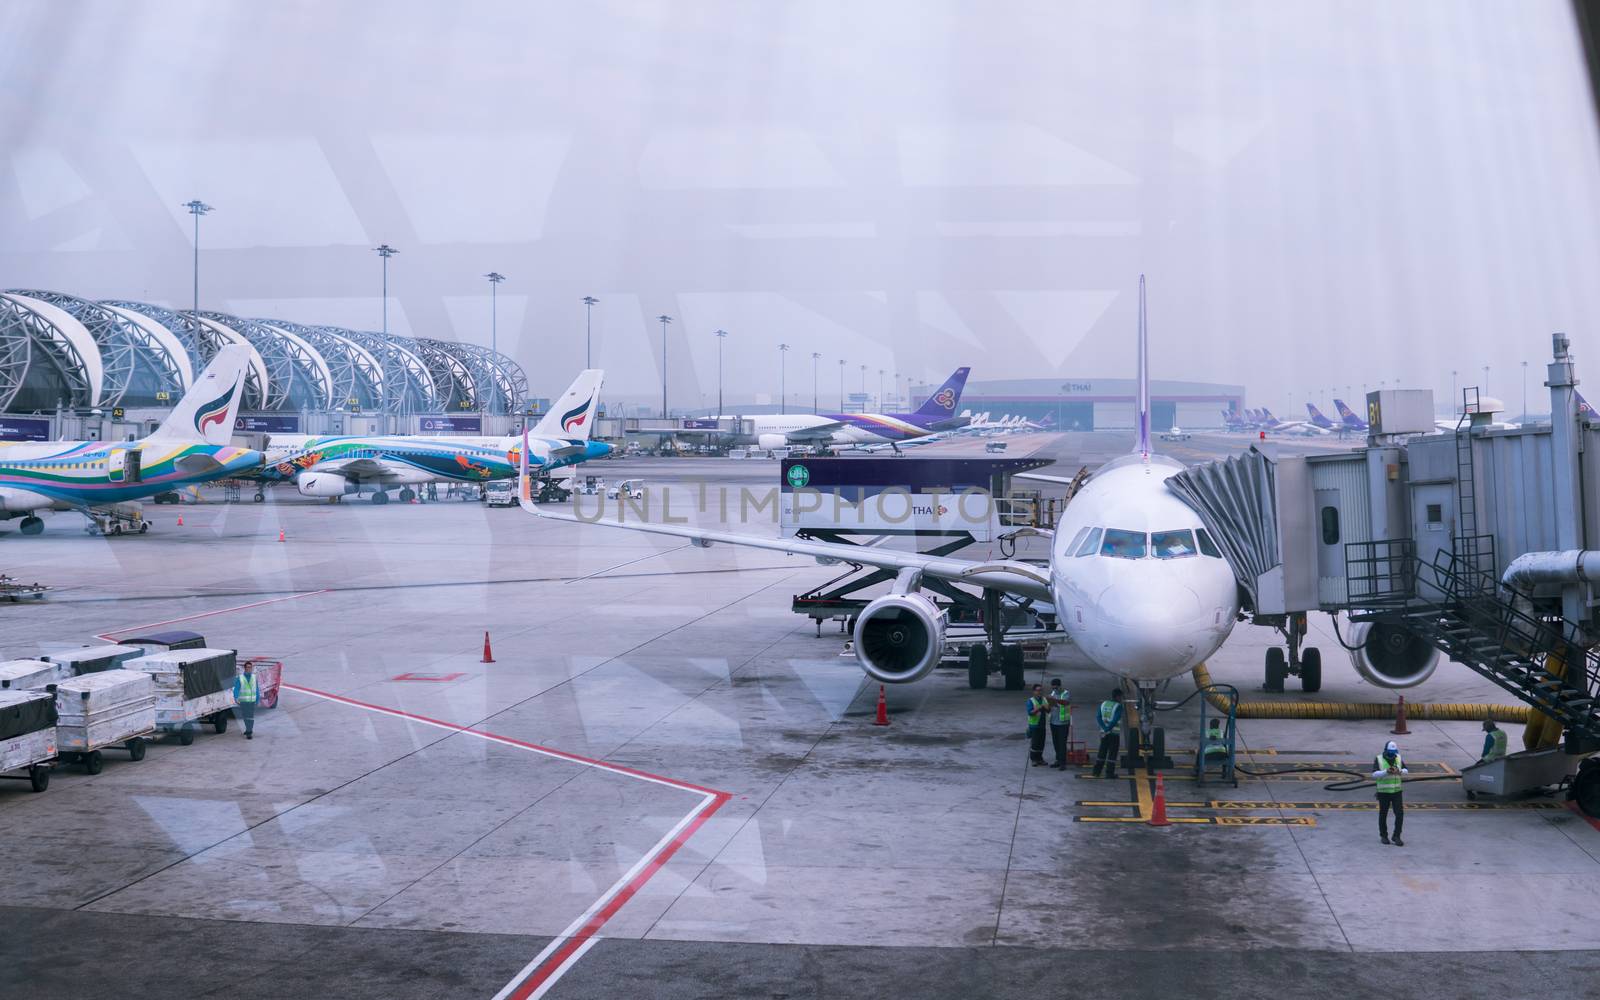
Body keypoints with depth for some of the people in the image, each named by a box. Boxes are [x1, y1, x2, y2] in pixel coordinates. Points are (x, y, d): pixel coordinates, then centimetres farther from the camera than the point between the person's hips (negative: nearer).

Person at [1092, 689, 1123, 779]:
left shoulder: (1103, 704, 6)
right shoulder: (1118, 706, -12)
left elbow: (1098, 717, 0)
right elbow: (1115, 720, -21)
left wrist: (1105, 728, -8)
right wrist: (1108, 729, -16)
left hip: (1104, 732, 6)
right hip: (1114, 733, -6)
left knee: (1102, 752, 13)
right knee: (1112, 753, 2)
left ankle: (1096, 771, 14)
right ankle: (1109, 773, 3)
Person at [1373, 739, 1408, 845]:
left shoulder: (1399, 758, 1)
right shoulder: (1378, 759, -10)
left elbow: (1406, 771, -5)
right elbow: (1374, 774, -18)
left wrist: (1399, 771, -27)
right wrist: (1386, 772, -32)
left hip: (1396, 791, 2)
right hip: (1383, 792, -2)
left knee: (1400, 814, -6)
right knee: (1383, 814, 8)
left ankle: (1396, 837, 3)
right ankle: (1383, 836, 25)